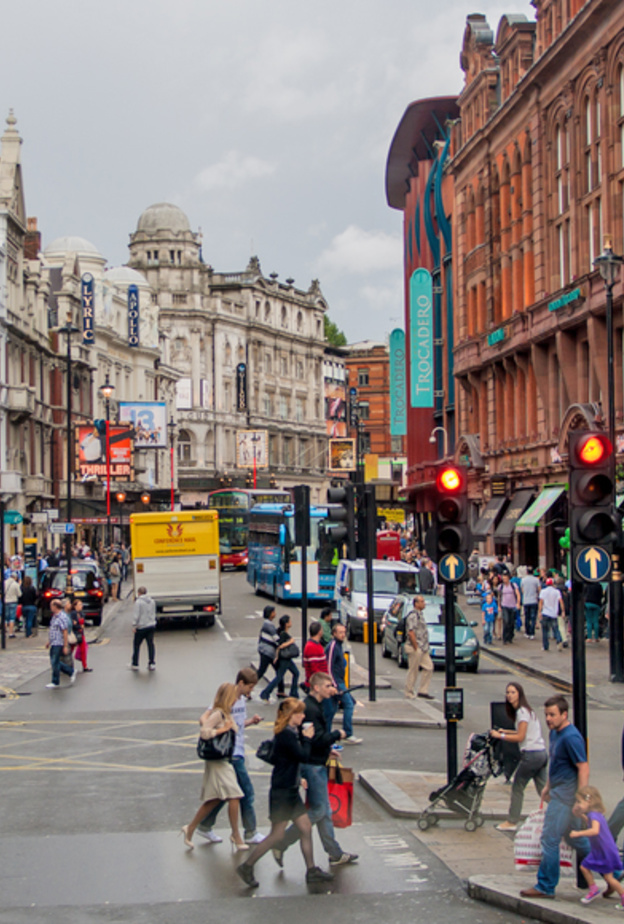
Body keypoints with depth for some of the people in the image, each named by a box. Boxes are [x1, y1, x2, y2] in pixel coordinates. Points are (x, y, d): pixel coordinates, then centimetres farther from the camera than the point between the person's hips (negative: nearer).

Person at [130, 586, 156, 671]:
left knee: (136, 645, 6)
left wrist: (135, 625, -7)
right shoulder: (152, 601, 8)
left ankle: (135, 664, 11)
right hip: (151, 626, 5)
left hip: (141, 627, -5)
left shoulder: (138, 602, -12)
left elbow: (136, 615, -14)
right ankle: (152, 664, 4)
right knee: (151, 644, 7)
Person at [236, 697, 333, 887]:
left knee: (306, 828, 10)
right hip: (282, 792, -10)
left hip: (291, 790, 10)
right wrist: (307, 738, -8)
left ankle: (311, 871, 17)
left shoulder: (292, 732, 10)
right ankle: (246, 867, 9)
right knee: (277, 835, -2)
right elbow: (303, 756, -21)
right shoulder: (286, 735, -20)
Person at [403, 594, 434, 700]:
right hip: (415, 648, -10)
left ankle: (423, 691, 13)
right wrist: (416, 648, -21)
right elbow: (411, 632, -22)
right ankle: (409, 693, 6)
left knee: (429, 667, 8)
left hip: (423, 648, 10)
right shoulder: (413, 615, -16)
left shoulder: (420, 614, 15)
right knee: (413, 670, -3)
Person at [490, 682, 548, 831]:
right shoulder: (526, 710, 15)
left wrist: (500, 736, -9)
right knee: (543, 789, 10)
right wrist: (505, 731, 17)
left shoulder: (522, 711, -13)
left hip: (531, 754, -9)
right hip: (541, 753, 9)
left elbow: (520, 737, -15)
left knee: (517, 788, 2)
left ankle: (511, 822, 10)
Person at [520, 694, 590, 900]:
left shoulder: (571, 737, -20)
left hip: (565, 795, -10)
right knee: (577, 838, 17)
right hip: (558, 792, 10)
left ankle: (546, 887, 4)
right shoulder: (555, 733, 11)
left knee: (550, 839, -5)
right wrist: (548, 787, 27)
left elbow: (584, 769, -22)